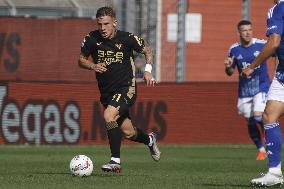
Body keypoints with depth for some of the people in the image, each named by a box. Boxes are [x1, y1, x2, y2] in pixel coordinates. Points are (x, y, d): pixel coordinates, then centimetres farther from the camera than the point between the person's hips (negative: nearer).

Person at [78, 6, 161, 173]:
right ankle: (150, 140, 46)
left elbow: (147, 50, 5)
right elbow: (82, 59, 8)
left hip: (126, 88, -5)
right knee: (128, 132, 12)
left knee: (109, 116, -29)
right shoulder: (92, 39, -7)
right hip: (106, 91, 5)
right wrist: (93, 66, -13)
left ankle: (115, 161, -22)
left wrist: (148, 71, -9)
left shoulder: (127, 38, -12)